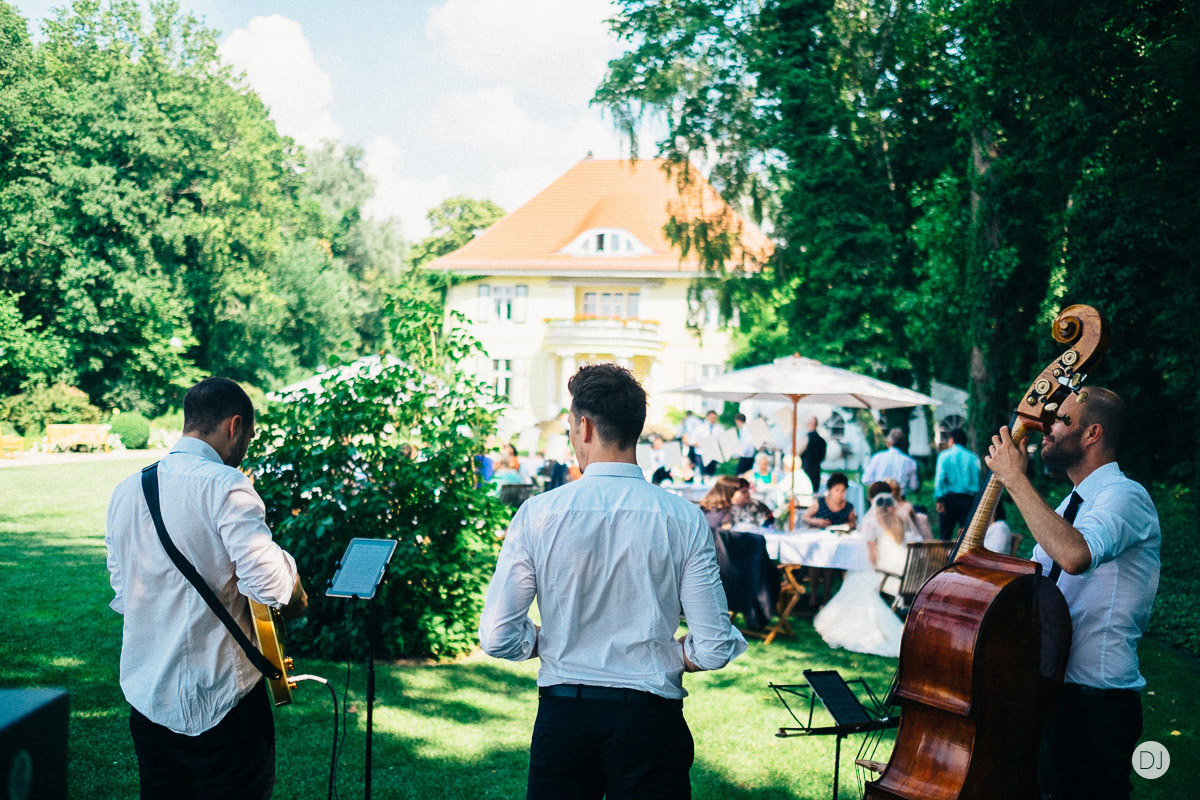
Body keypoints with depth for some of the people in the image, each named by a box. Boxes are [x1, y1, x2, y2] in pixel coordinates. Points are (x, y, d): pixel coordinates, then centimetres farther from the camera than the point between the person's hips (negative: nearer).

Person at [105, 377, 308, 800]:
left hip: (144, 696, 7)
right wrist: (296, 597, -4)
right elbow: (268, 584, -25)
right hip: (220, 699, -7)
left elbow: (122, 593, 16)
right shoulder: (223, 484, -16)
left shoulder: (125, 491, 8)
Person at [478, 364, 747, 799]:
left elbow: (497, 638, -7)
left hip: (562, 716, 1)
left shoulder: (537, 513, -7)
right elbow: (714, 648, -8)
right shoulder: (685, 519, -8)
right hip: (651, 717, 0)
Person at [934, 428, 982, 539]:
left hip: (949, 498, -2)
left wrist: (939, 499, -10)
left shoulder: (944, 455, 1)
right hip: (968, 499, 2)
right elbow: (977, 480, 4)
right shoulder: (973, 458, 7)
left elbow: (939, 477, -8)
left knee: (945, 536, 2)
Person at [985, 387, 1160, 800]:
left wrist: (1015, 478, -27)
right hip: (1049, 691, 9)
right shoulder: (1067, 506, 16)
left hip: (1097, 706, -8)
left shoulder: (1126, 497, -14)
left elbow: (1075, 554, -36)